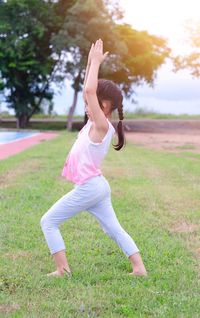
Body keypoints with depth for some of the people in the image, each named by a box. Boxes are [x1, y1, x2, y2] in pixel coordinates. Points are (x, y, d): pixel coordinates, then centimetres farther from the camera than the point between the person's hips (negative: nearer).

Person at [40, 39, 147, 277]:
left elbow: (89, 90, -28)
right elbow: (88, 92, 15)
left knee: (48, 221, 0)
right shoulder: (96, 123, 7)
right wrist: (91, 62, 11)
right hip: (96, 187, 10)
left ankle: (63, 269, 1)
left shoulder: (102, 125, -17)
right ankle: (139, 268, 10)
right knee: (114, 229, 12)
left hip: (88, 188, -10)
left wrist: (96, 62, -20)